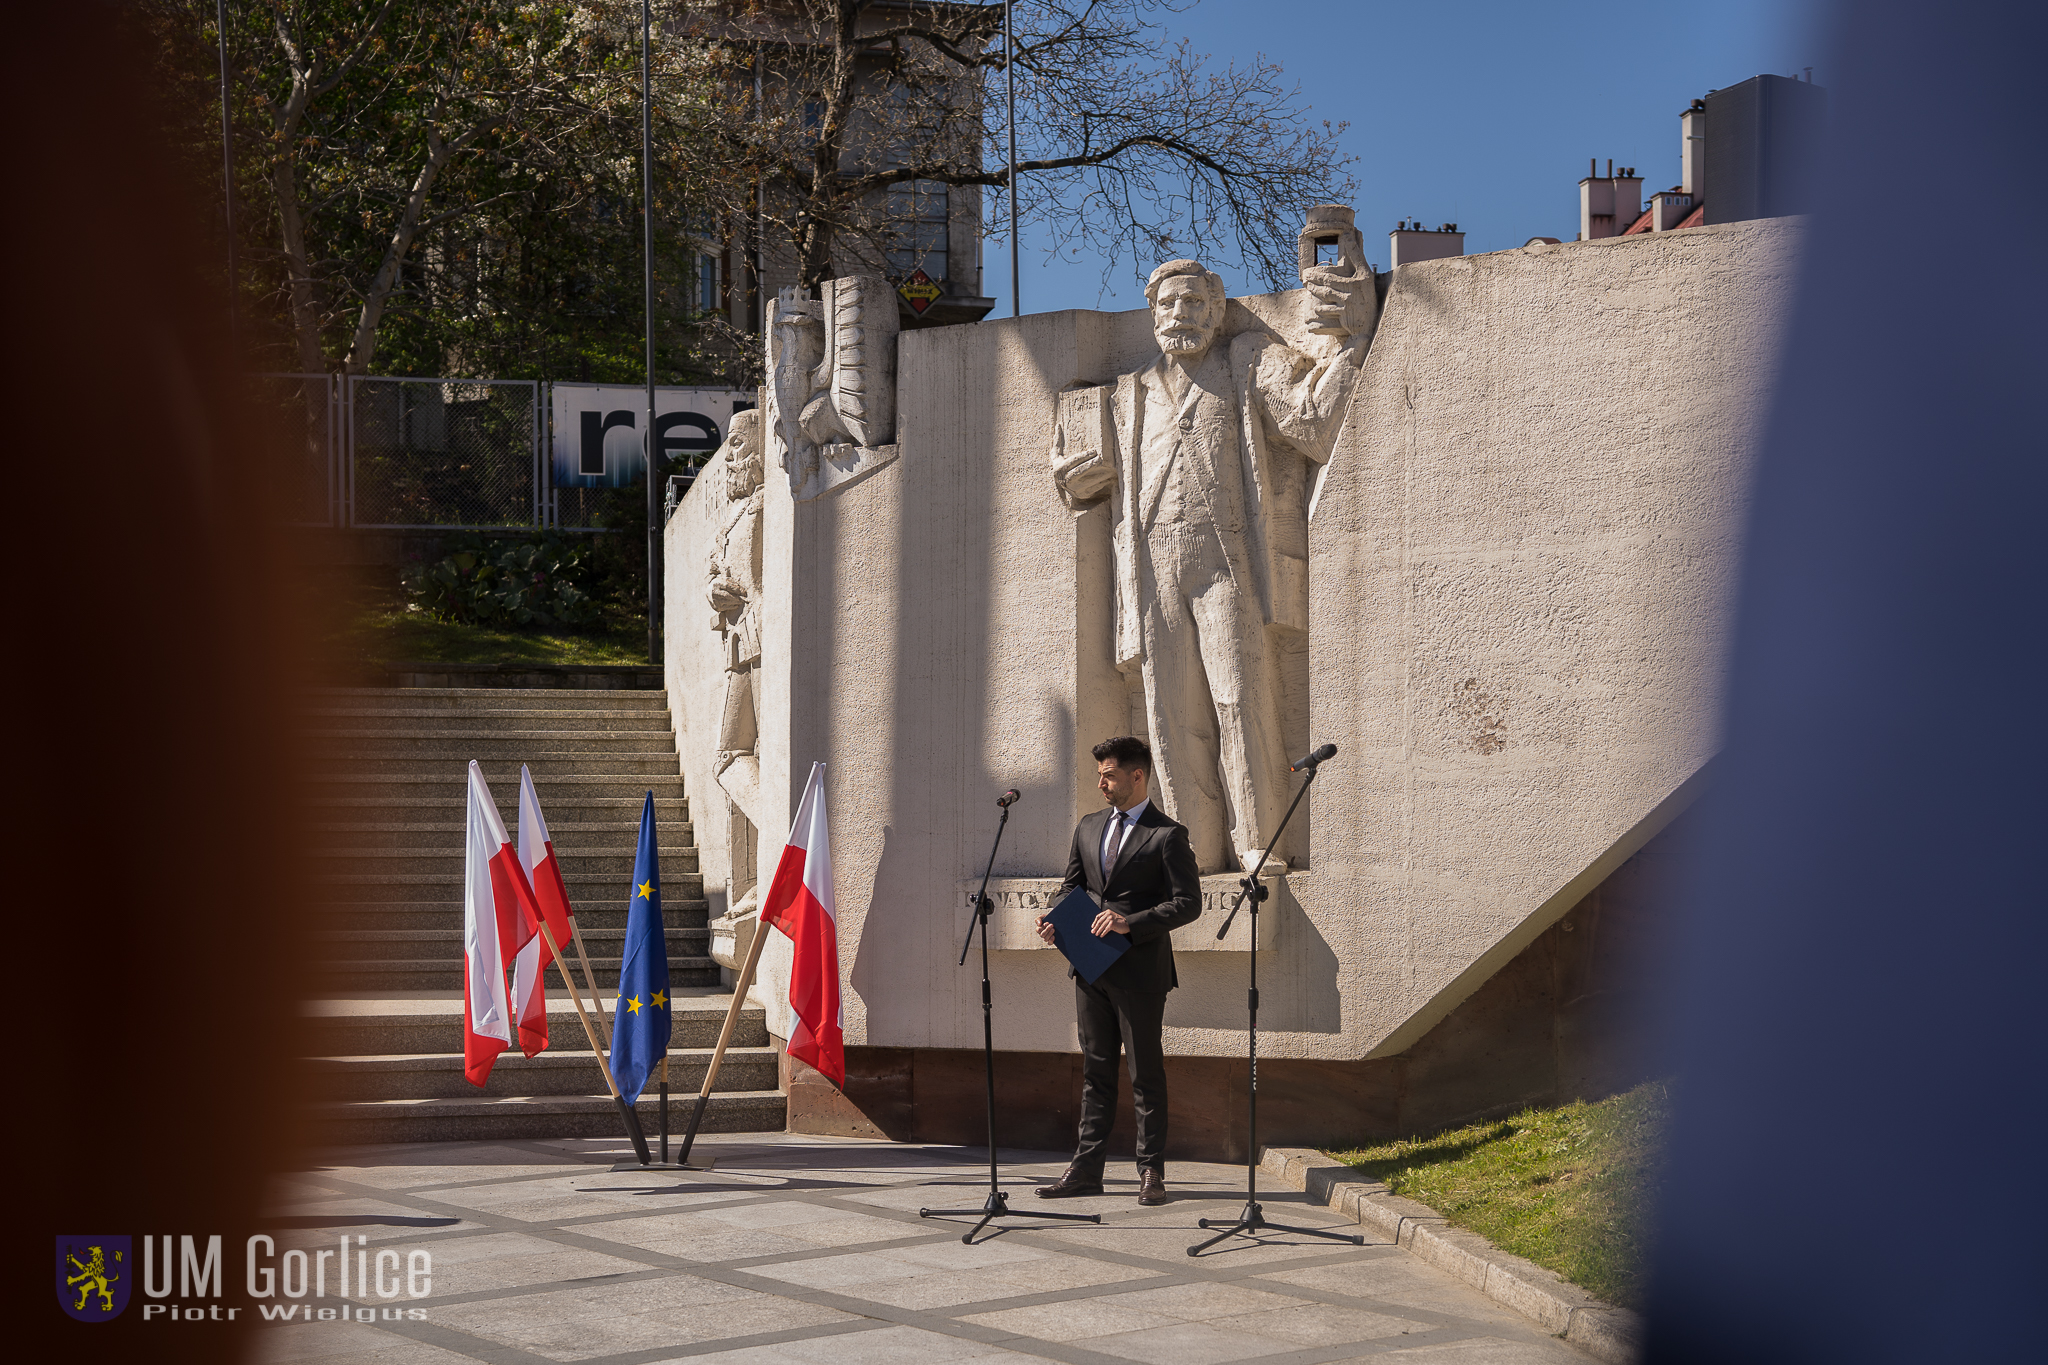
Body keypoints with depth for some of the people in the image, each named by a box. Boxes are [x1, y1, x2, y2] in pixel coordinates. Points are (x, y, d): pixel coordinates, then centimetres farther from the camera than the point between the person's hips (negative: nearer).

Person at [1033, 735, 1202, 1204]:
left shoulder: (1167, 835, -6)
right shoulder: (1089, 827, 14)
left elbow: (1188, 902, -11)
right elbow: (1072, 887, 21)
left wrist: (1130, 924, -20)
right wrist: (1057, 921, -1)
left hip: (1139, 970, -6)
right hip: (1091, 969, 6)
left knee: (1146, 1073, 0)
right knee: (1096, 1072, 10)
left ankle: (1151, 1172, 5)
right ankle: (1087, 1169, 13)